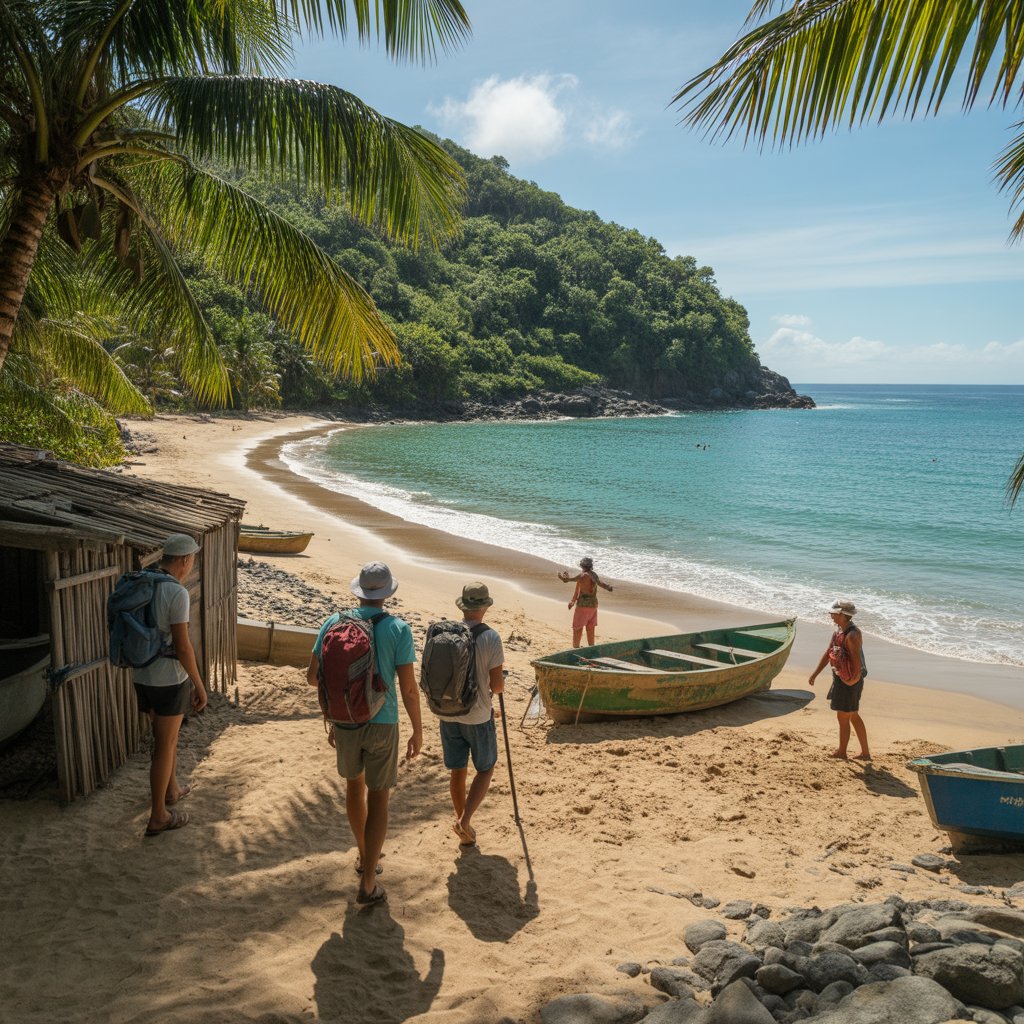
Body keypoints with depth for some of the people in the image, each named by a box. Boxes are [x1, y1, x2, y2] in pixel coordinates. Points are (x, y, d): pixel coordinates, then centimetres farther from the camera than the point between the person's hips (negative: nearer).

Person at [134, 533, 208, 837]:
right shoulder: (177, 593, -19)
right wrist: (199, 684, -11)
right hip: (168, 678, -8)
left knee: (166, 735, 26)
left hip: (141, 676, 8)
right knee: (164, 746, 4)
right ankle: (158, 817, 14)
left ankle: (171, 790, 44)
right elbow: (182, 646, -20)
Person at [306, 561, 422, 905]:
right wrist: (418, 732, -1)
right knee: (379, 799, 8)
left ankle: (365, 856, 42)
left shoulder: (333, 623, -4)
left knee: (354, 785, 25)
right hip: (382, 724, -3)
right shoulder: (398, 629, -12)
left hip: (344, 721, 3)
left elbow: (312, 677, -1)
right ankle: (368, 883, 8)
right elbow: (408, 688, -12)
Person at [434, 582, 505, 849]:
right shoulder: (491, 638, -17)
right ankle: (464, 820, -1)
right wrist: (494, 688, 8)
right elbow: (497, 684, -15)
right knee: (485, 769, 16)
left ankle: (465, 833, 24)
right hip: (478, 716, -4)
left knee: (458, 771, 14)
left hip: (447, 714, 4)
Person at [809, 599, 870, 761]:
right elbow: (828, 653, 11)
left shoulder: (852, 635, -23)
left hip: (849, 682, -10)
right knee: (853, 716, 17)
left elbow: (857, 663, -27)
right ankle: (865, 753, 26)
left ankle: (841, 752, 19)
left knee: (843, 717, 4)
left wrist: (852, 680, -22)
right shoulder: (838, 631, 8)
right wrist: (815, 674, 9)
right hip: (841, 679, 10)